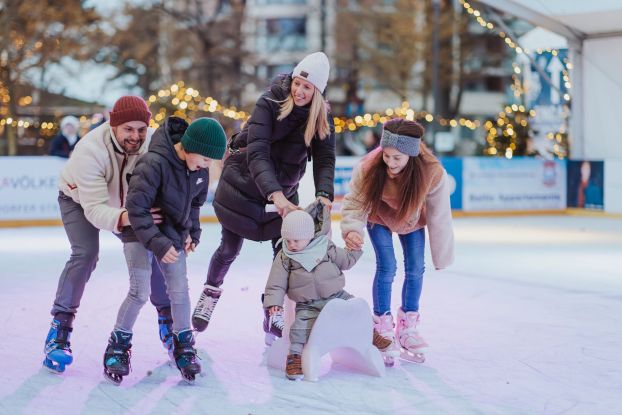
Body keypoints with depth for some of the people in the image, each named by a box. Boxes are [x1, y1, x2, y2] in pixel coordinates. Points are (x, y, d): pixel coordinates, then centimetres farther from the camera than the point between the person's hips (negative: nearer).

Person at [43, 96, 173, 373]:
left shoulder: (151, 144, -29)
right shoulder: (90, 150, -40)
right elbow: (94, 209, -43)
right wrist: (123, 219, -62)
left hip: (123, 202, 4)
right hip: (78, 199, -4)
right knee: (86, 254, -24)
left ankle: (167, 320, 12)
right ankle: (59, 329, -15)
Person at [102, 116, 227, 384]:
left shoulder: (200, 169, -7)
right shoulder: (154, 163, -30)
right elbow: (136, 207, -28)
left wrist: (192, 232, 4)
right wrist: (157, 243, -28)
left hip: (172, 233, 6)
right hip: (140, 231, -6)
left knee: (179, 287, 0)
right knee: (140, 291, -13)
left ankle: (183, 346, 16)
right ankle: (118, 347, 5)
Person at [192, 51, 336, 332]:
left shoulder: (322, 120, -11)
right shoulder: (269, 104, -23)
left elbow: (325, 160, -19)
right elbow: (256, 154, -33)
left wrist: (324, 195, -40)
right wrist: (275, 194, -47)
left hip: (283, 193, 3)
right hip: (243, 185, -3)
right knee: (230, 249, 7)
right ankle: (210, 293, 34)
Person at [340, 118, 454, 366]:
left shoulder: (432, 173, -38)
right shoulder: (369, 168, -39)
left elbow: (439, 218, -25)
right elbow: (355, 202, -28)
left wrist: (442, 256, -15)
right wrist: (352, 230, -48)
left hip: (411, 220, 2)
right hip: (379, 218, -2)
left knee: (415, 269, 5)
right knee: (387, 267, -12)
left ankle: (408, 327, 27)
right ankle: (383, 331, 4)